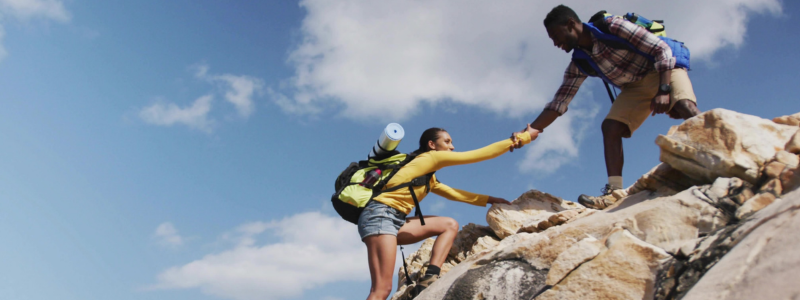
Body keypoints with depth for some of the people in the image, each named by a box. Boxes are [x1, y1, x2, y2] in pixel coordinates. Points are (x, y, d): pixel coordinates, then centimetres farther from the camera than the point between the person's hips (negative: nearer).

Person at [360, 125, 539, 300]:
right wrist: (523, 138, 8)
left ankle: (429, 278, -9)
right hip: (380, 216, -10)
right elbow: (480, 154, 1)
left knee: (450, 225, 6)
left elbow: (454, 193, 32)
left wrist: (489, 199, 29)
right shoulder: (430, 157, -1)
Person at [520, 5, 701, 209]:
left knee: (685, 108, -33)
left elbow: (663, 50, -21)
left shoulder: (613, 27, -21)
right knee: (609, 127, -14)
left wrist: (663, 91, -33)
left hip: (664, 71, -6)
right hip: (634, 86, 6)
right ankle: (615, 191, -18)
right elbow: (559, 103, -3)